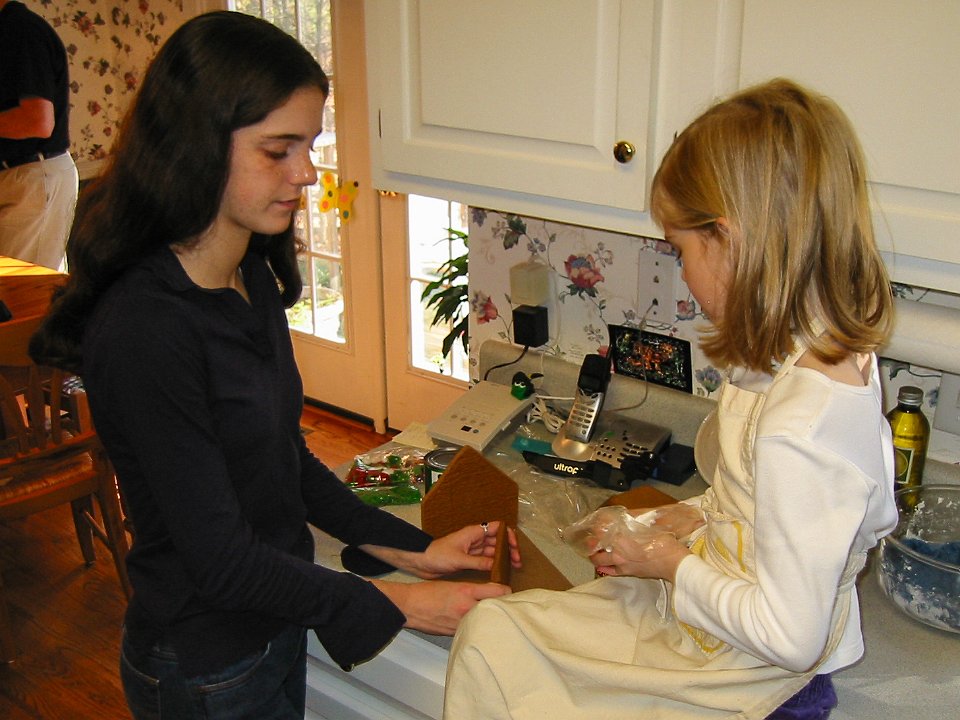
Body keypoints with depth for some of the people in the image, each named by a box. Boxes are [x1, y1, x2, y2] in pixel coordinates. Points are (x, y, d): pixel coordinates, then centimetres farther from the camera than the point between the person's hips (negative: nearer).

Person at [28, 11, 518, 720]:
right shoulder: (142, 330, -29)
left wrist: (413, 548, 0)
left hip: (277, 627, 8)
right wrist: (397, 604, -18)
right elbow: (219, 557, -24)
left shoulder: (254, 279, -2)